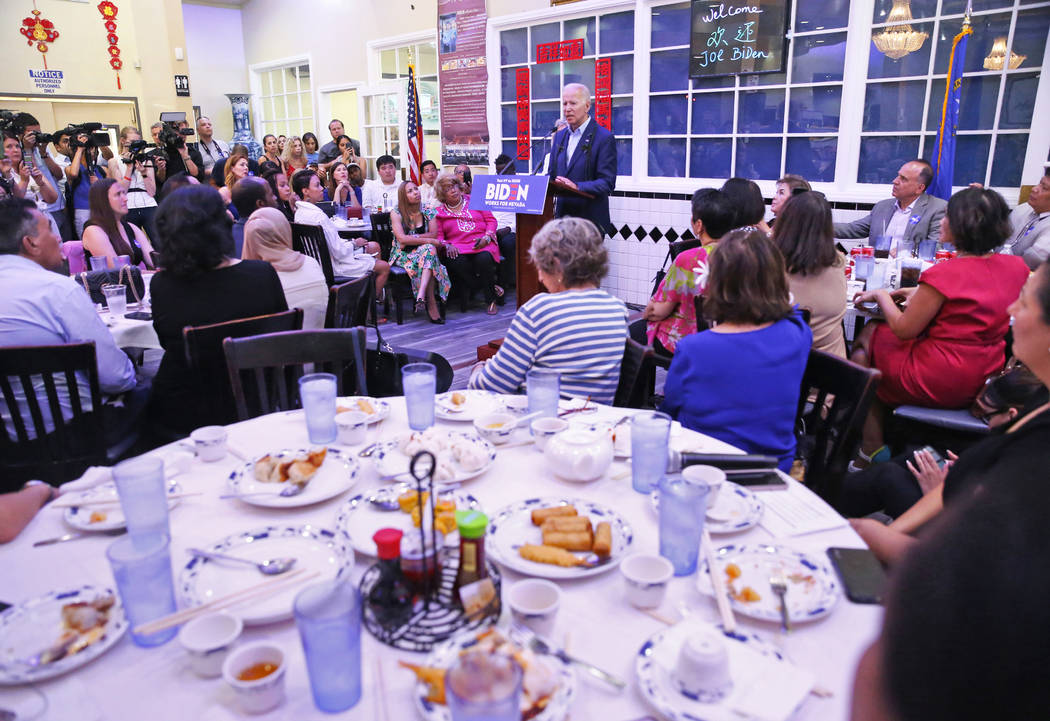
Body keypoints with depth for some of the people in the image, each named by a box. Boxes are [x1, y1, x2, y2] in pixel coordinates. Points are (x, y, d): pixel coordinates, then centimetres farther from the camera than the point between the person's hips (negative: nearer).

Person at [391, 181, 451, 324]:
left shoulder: (428, 212, 8)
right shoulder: (396, 213, -3)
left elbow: (433, 234, -4)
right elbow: (401, 238, -16)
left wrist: (412, 238, -14)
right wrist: (427, 240, -19)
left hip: (423, 252, 3)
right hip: (402, 254, -3)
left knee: (430, 248, -33)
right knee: (430, 248, -33)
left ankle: (421, 296, -47)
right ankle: (431, 304, -38)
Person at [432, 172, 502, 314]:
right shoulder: (440, 212, 15)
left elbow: (491, 220, 12)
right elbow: (438, 235, 8)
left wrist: (486, 237, -6)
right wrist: (448, 245, -13)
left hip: (482, 244, 0)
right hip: (458, 247, 0)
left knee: (484, 259, -36)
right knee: (457, 262, -36)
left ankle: (491, 300, -15)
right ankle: (493, 290, -16)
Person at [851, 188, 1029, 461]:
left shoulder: (944, 274, -23)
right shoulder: (1016, 267, 1)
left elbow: (903, 329, -15)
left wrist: (882, 295, 2)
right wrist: (921, 294, 14)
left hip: (937, 384, -8)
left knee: (867, 336, 14)